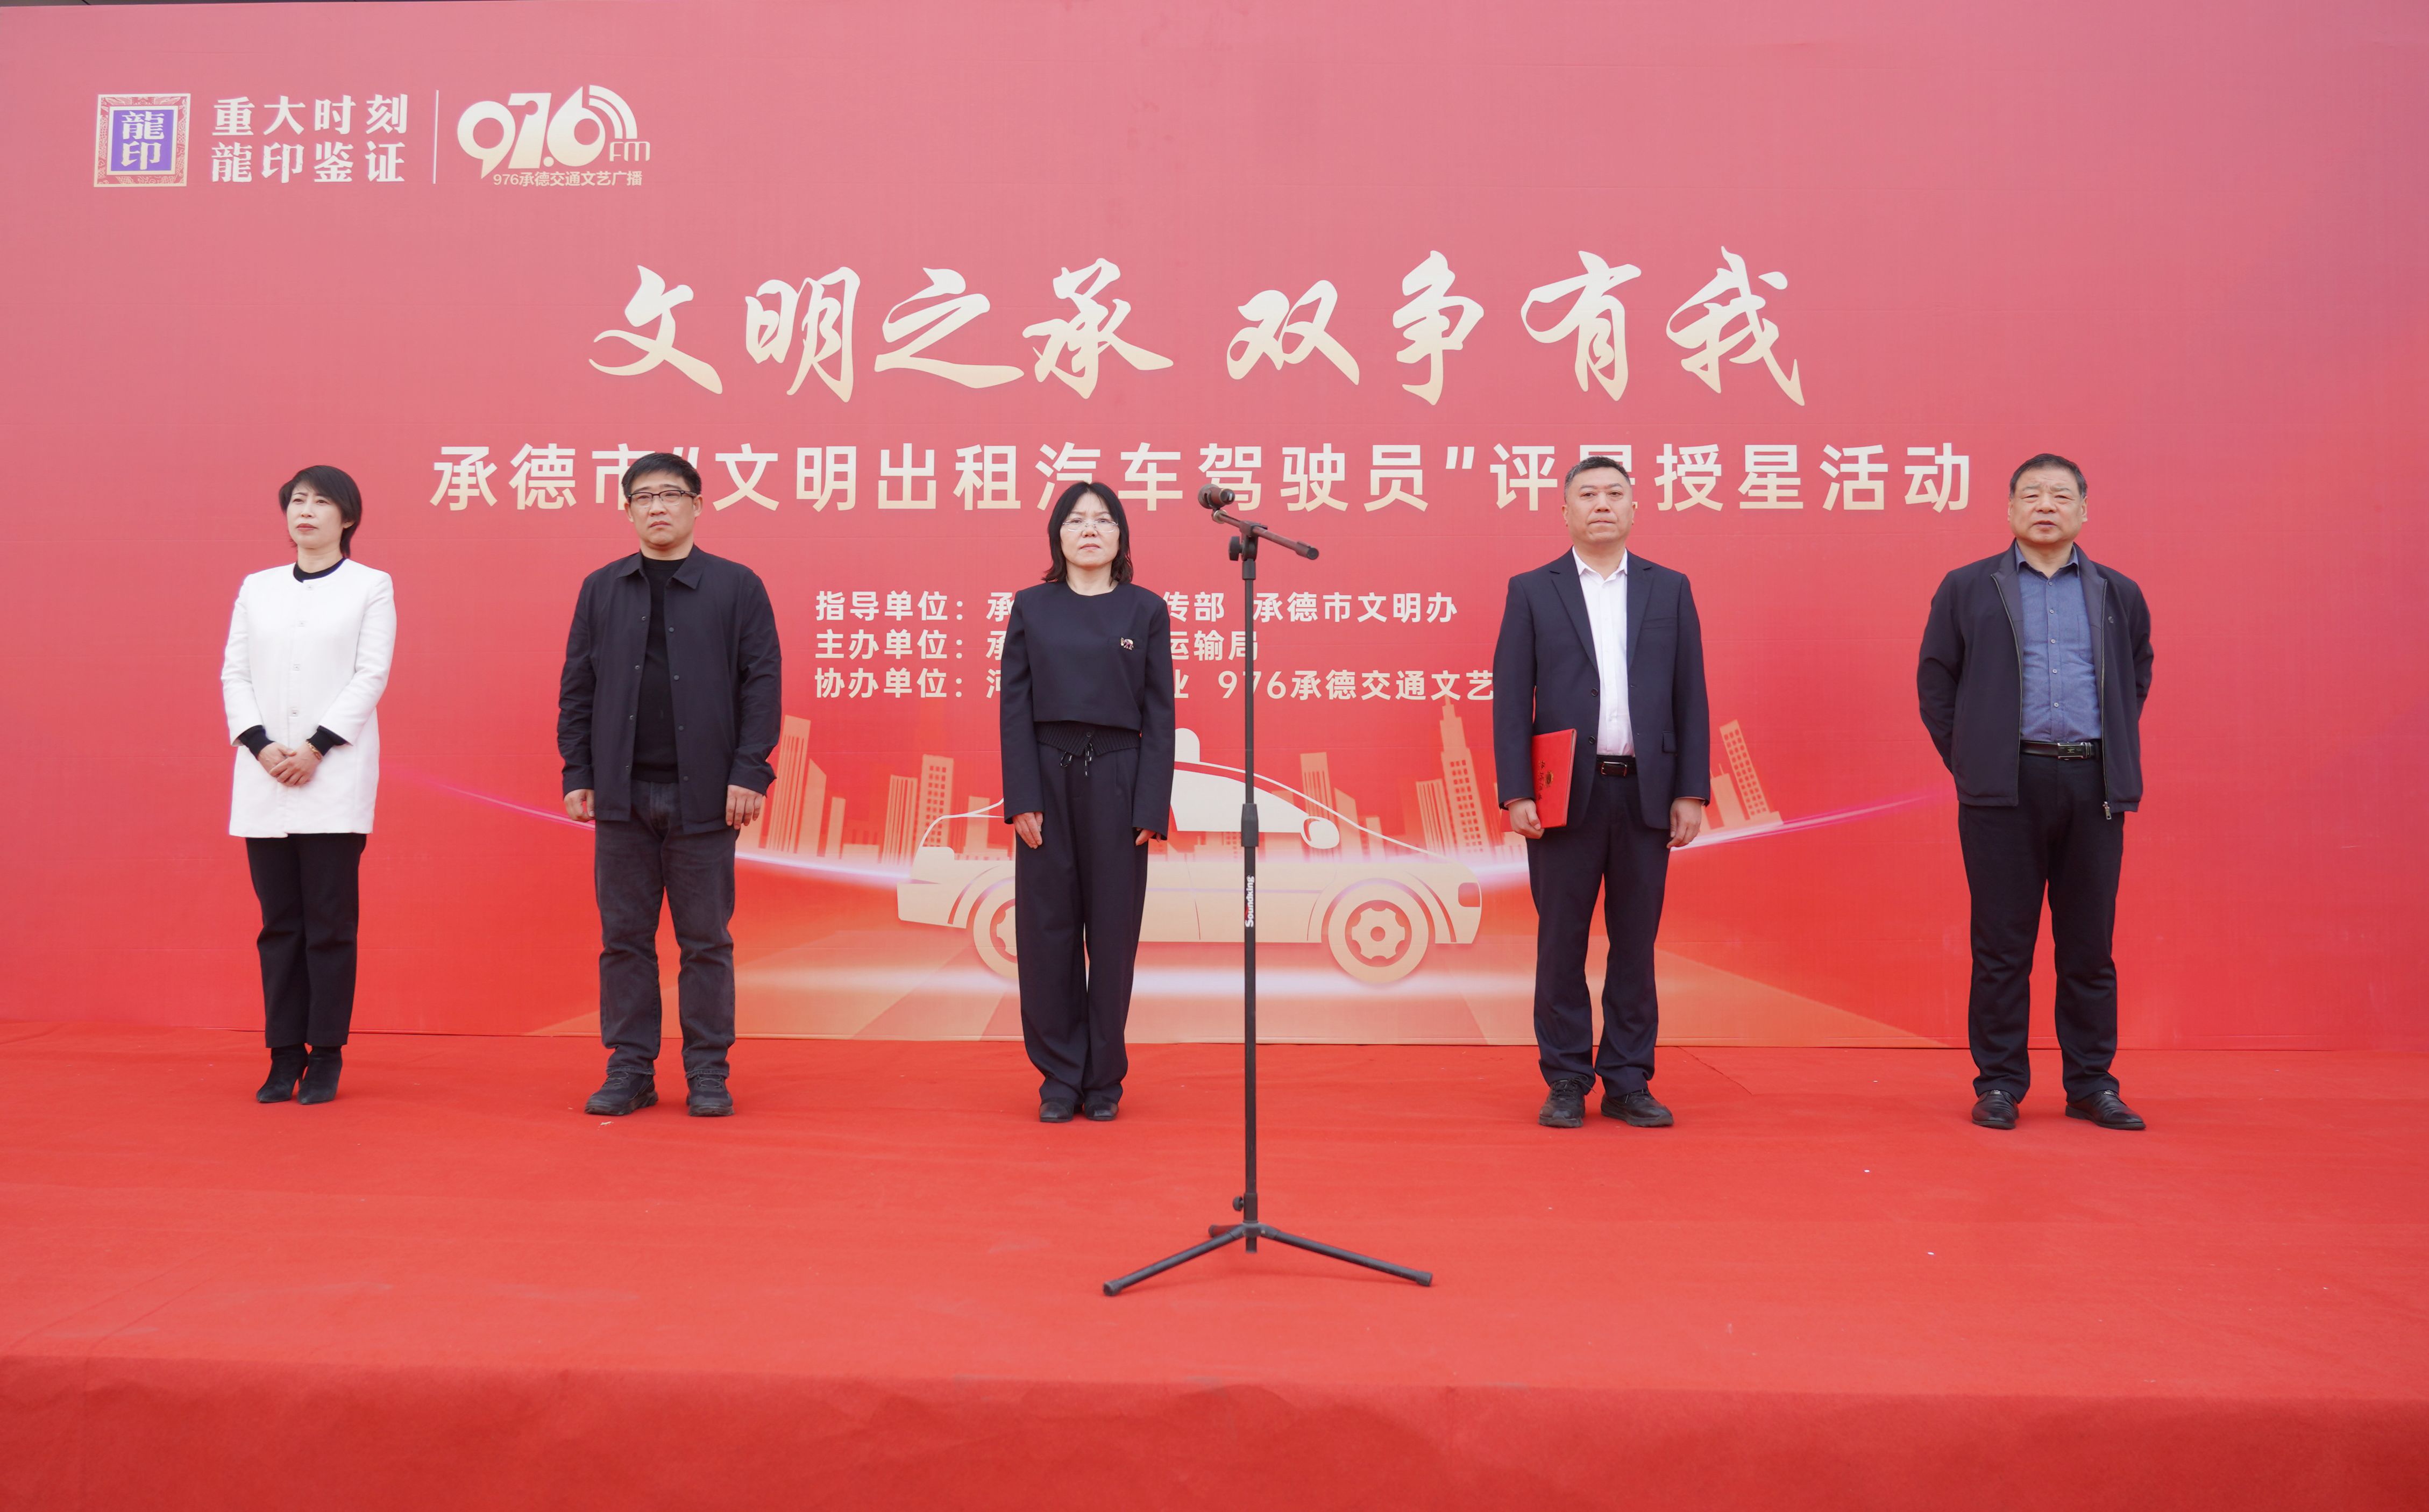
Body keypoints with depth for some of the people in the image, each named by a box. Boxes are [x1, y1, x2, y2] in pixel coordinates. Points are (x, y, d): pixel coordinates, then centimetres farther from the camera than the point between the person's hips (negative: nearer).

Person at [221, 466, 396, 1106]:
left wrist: (317, 747, -12)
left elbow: (371, 676, -3)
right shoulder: (257, 588, 15)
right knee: (279, 921, 5)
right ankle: (284, 1054, 11)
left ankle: (326, 1055, 6)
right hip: (264, 781, 3)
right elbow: (234, 673, 9)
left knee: (330, 922, -2)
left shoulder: (371, 586, 5)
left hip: (335, 778, -3)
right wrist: (260, 745, -7)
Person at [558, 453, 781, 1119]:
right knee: (624, 938, 7)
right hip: (623, 794, 3)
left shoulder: (736, 587, 3)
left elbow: (762, 683, -2)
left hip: (703, 794, -2)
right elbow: (577, 688, 9)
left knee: (706, 939, 4)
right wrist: (577, 774, 2)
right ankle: (629, 1070, 17)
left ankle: (708, 1072, 13)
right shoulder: (600, 589, 11)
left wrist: (750, 772, -10)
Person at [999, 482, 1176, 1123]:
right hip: (1048, 778, 1)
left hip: (1117, 781, -1)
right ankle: (1060, 1076, 14)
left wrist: (1151, 807, -7)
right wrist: (1022, 798, -8)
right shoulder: (1032, 607, 7)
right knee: (1048, 929, 3)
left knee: (1113, 931, 4)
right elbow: (1015, 706, 2)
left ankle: (1104, 1078, 16)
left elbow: (1158, 714, 1)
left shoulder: (1145, 611, 5)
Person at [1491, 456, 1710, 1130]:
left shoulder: (1670, 589, 10)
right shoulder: (1531, 591, 5)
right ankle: (1566, 1083, 14)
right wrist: (1515, 794, -9)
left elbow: (1690, 697, 7)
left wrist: (1692, 791, -1)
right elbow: (1511, 700, 0)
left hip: (1646, 792, 2)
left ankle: (1628, 1083, 17)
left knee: (1636, 943, 7)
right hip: (1566, 793, -1)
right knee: (1561, 943, 3)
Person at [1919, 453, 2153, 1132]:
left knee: (2090, 947, 6)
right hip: (2006, 787, -2)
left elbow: (2137, 677, 23)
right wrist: (1968, 760, 2)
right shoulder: (1968, 589, 7)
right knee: (2002, 945, 1)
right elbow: (1935, 681, 8)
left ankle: (2092, 1084, 16)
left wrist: (2114, 755, 13)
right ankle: (1998, 1084, 9)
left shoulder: (2119, 594, 13)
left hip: (2093, 787, 2)